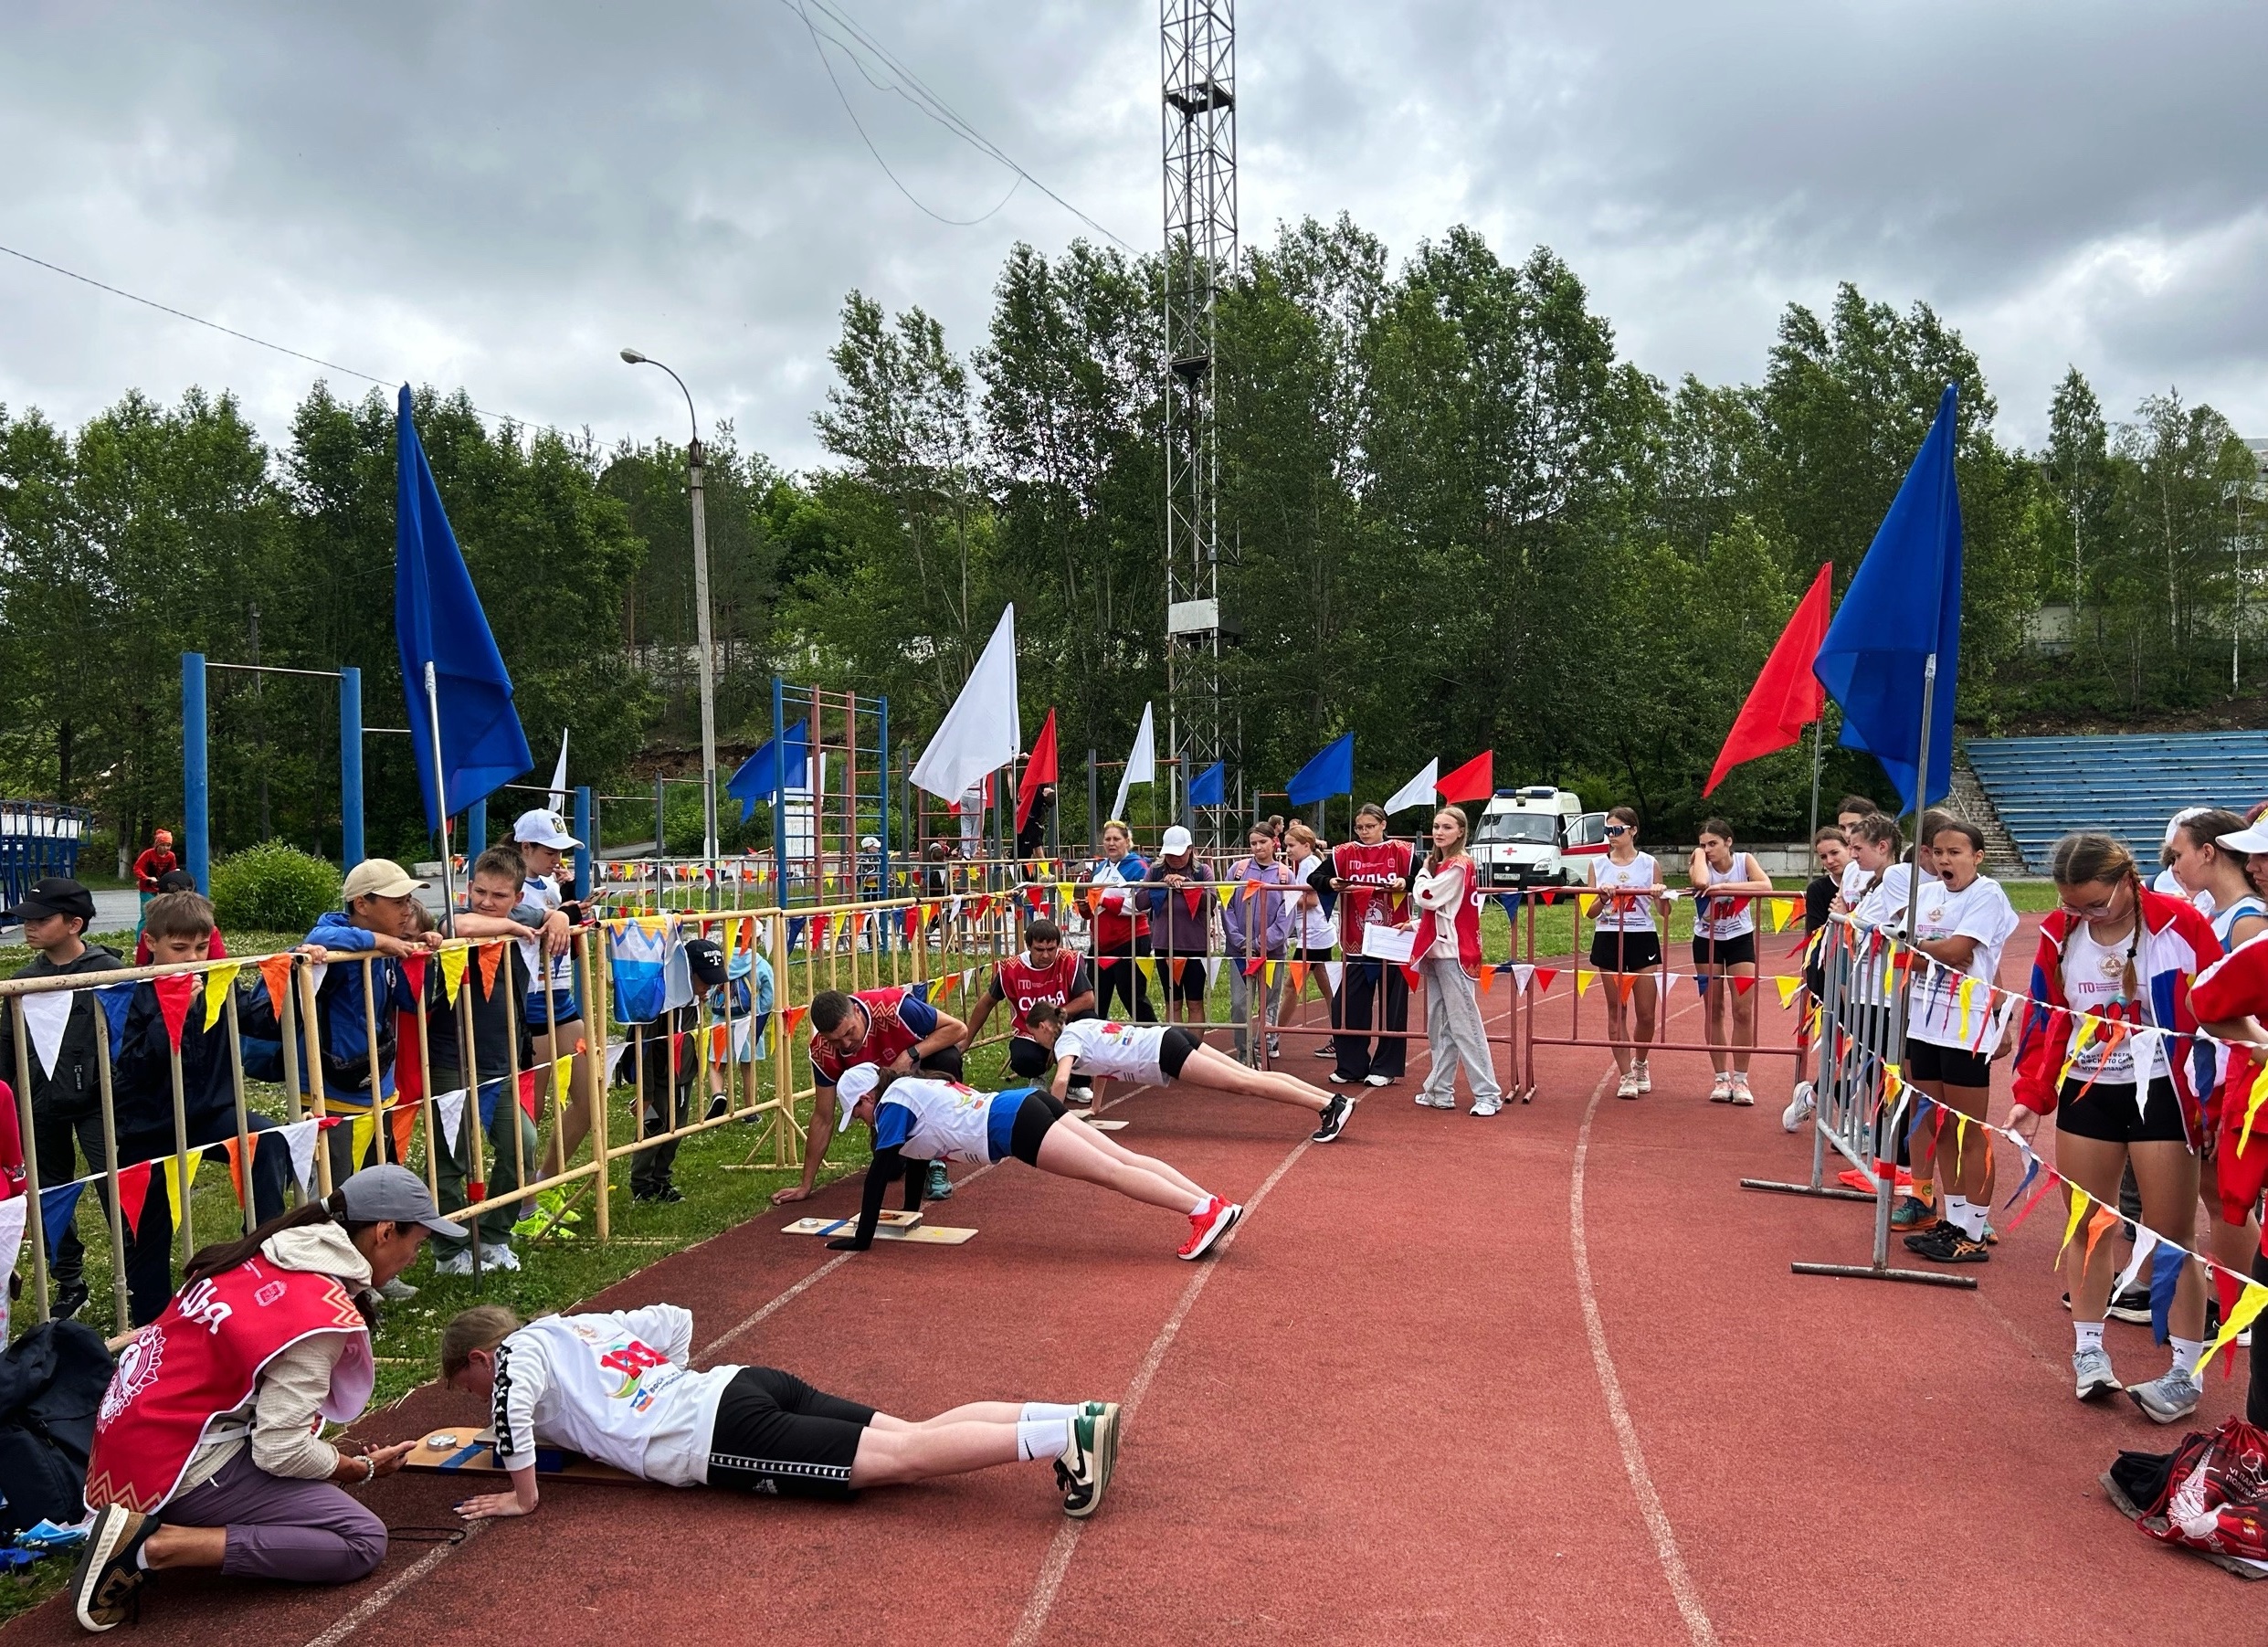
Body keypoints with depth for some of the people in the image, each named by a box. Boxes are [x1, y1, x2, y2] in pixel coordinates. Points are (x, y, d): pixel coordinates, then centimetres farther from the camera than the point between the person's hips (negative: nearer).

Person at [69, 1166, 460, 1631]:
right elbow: (281, 1451, -19)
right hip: (178, 1465, -9)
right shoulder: (320, 1314, -20)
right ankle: (156, 1545, -13)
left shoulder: (265, 1256, 4)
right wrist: (363, 1469, -1)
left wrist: (333, 1453, 10)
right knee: (363, 1543, -7)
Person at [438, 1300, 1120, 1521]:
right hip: (746, 1381, 8)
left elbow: (517, 1394, -16)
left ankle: (1065, 1436, -28)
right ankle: (1074, 1417, -16)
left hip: (717, 1438, -8)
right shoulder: (581, 1325, 29)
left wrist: (523, 1495, -7)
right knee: (911, 1436, -2)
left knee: (901, 1457, -16)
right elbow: (674, 1319, 34)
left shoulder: (517, 1349, 8)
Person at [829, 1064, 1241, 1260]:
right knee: (1124, 1160, 0)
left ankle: (1205, 1210, -23)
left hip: (1011, 1125, -9)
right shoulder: (911, 1091, 26)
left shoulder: (893, 1102, 0)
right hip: (1025, 1107, 9)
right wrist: (909, 1215, 44)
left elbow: (880, 1173, -4)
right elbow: (915, 1157, 38)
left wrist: (862, 1238, 2)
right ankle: (1215, 1203, -6)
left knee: (1110, 1172, -15)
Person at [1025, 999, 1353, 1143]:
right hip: (1169, 1036, 8)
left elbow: (1060, 1081, -20)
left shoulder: (1066, 1040, -3)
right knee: (1250, 1076, 2)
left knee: (1244, 1084, -12)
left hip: (1164, 1054, -8)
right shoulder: (1083, 1025, 22)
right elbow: (1102, 1060, 37)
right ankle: (1332, 1098, -4)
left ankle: (1328, 1106, -17)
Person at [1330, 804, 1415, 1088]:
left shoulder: (1401, 851, 1)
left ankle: (1386, 1068, 13)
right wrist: (1331, 883, -17)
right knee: (1351, 1006, 4)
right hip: (1356, 943, 2)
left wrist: (1405, 883, -22)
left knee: (1392, 1006, 3)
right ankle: (1350, 1067, 15)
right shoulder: (1344, 853, 5)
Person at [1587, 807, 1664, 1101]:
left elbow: (1663, 909, 3)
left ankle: (1640, 1063, 28)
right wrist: (1602, 896, -16)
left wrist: (1661, 895, -18)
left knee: (1646, 1013, 1)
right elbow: (1591, 911, 3)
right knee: (1616, 1010, 4)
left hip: (1643, 939, -1)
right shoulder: (1598, 865, 5)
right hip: (1608, 940, 1)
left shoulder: (1649, 864, 1)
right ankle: (1626, 1076, 11)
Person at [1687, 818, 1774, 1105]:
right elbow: (1701, 883, -39)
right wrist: (1700, 856, -22)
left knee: (1743, 1011, -3)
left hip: (1740, 940, 0)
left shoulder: (1744, 860, -12)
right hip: (1707, 941, 0)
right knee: (1714, 1012, 5)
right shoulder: (1699, 865, -14)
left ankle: (1740, 1079, 6)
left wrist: (1725, 887, -35)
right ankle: (1721, 1078, 14)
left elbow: (1765, 886, -31)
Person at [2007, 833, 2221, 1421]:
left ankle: (2186, 1373, 11)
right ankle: (2089, 1351, 23)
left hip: (2162, 1092, -4)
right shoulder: (2060, 932, -2)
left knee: (2170, 1237, 1)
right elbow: (2043, 1018, 4)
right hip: (2086, 1091, 4)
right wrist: (2030, 1097, -2)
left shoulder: (2180, 924, -13)